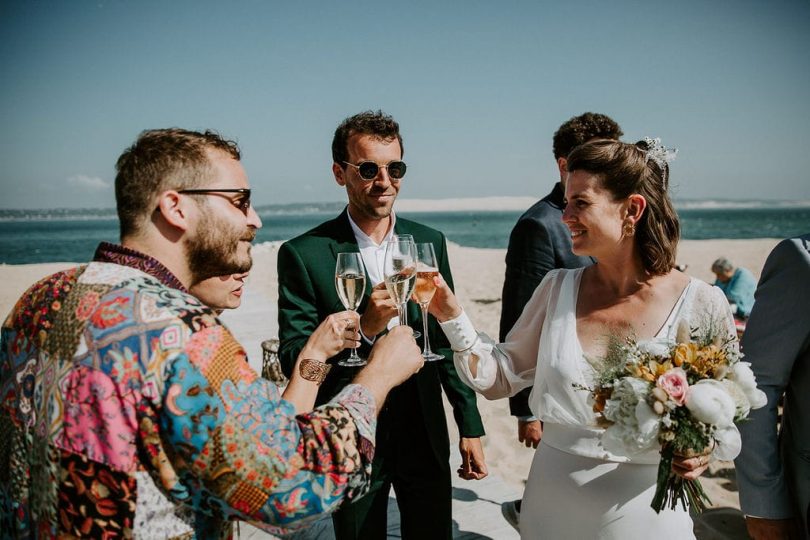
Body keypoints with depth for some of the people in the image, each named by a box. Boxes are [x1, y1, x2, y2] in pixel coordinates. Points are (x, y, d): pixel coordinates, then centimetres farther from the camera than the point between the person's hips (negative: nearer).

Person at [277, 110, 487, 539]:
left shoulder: (430, 242, 1)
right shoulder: (304, 254, -11)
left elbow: (447, 341, 7)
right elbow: (292, 358, -12)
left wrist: (469, 426, 7)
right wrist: (361, 329, -28)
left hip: (425, 436, 3)